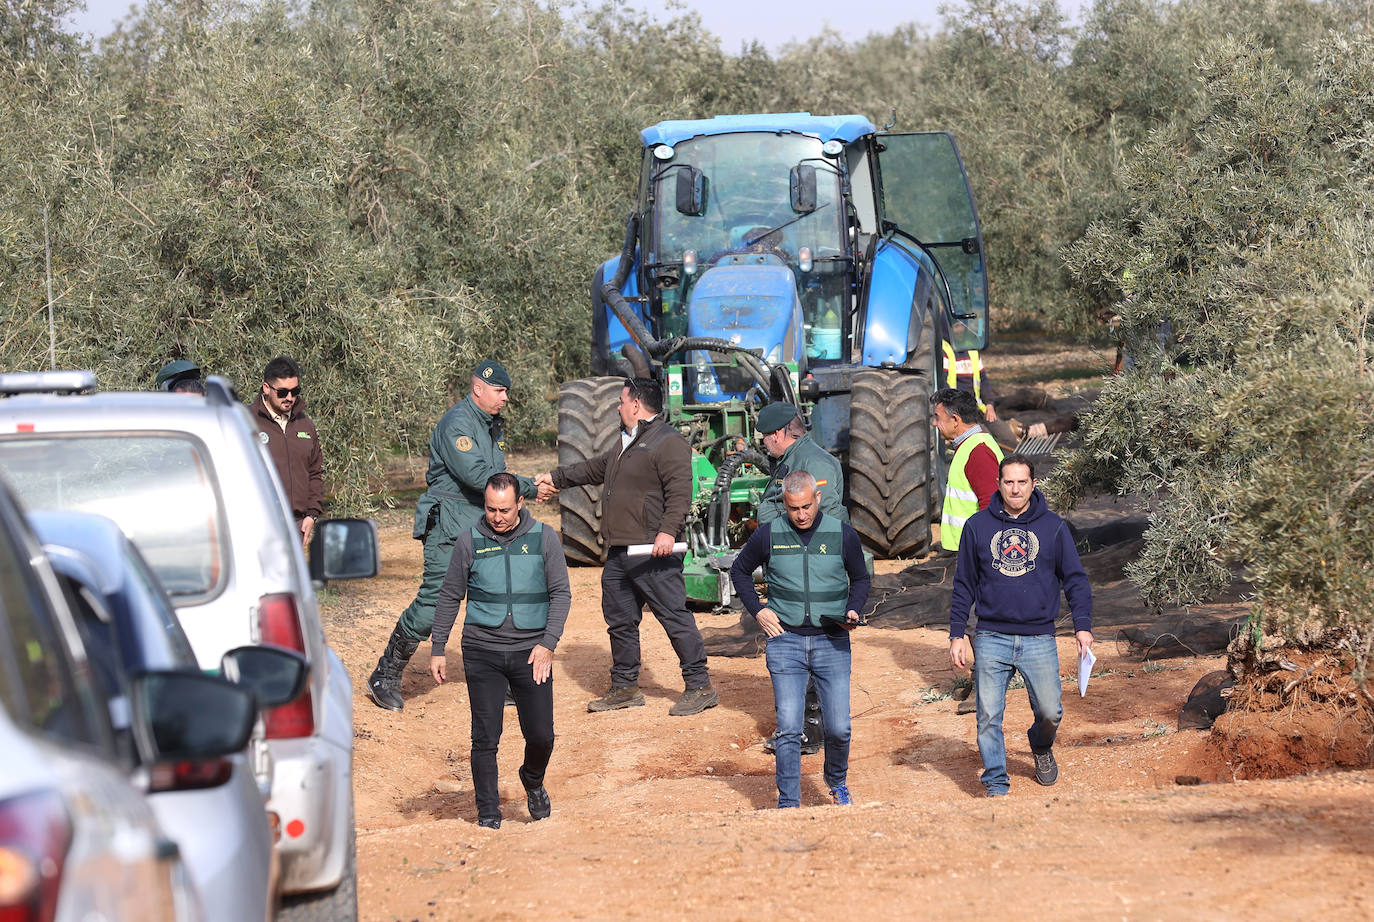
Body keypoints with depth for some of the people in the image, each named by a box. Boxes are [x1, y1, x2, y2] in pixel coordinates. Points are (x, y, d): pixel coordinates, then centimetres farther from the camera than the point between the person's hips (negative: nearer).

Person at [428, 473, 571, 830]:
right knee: (485, 737, -4)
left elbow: (561, 593, 5)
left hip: (531, 651, 0)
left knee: (541, 734, -2)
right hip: (482, 650, 0)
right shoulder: (470, 542, 3)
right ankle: (488, 812, 7)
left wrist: (548, 643, -6)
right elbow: (450, 597, 10)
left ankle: (533, 781, 30)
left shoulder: (544, 538, 3)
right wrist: (437, 649, 7)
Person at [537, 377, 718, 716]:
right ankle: (625, 687, 23)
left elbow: (680, 491, -20)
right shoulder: (626, 443, 21)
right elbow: (595, 469, 37)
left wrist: (668, 531, -30)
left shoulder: (668, 442, -11)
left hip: (653, 552, -10)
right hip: (619, 553, 10)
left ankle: (700, 687, -5)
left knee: (674, 616, -8)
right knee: (619, 620, 14)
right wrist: (555, 478, 44)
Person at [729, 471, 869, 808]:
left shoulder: (843, 535, 1)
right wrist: (758, 610, 5)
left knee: (839, 728, -2)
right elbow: (740, 571, 17)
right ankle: (788, 804, 1)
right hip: (785, 641, 0)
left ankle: (837, 781, 27)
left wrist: (853, 611, -3)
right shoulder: (768, 536, 1)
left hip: (832, 642, 0)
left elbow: (860, 578, 16)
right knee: (788, 729, -6)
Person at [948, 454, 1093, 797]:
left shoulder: (1053, 527, 4)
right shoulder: (978, 527, 5)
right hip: (991, 638, 0)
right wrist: (957, 634, 6)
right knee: (989, 715, -3)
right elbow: (964, 585, 10)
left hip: (1039, 639, 0)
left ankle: (1041, 746, 34)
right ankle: (996, 782, 7)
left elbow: (1075, 579, 8)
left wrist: (1083, 626, -2)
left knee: (1050, 712, 1)